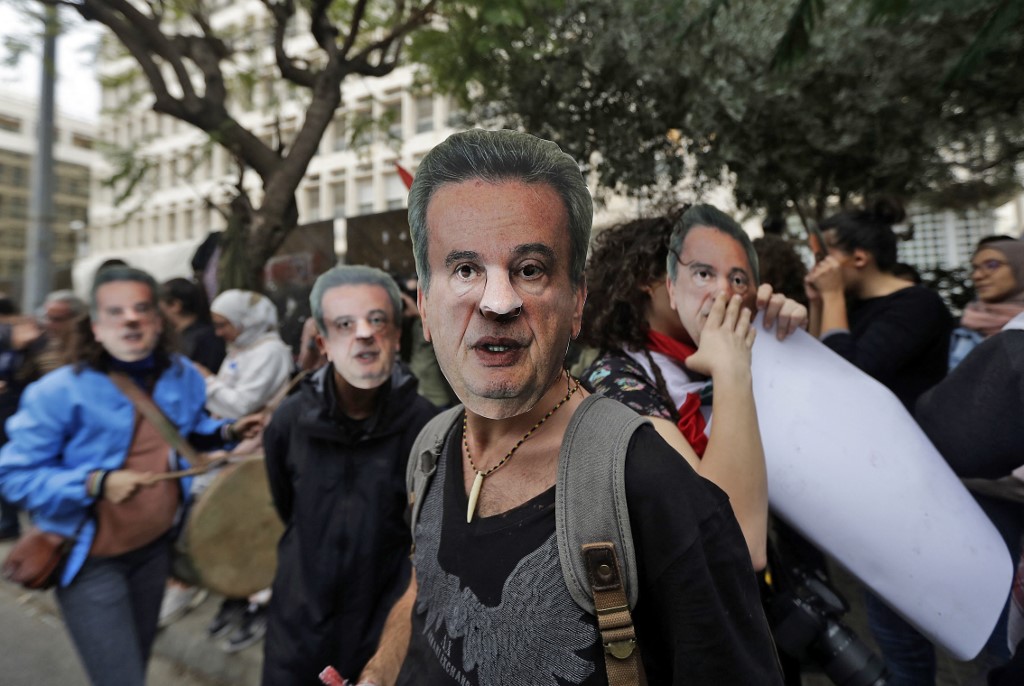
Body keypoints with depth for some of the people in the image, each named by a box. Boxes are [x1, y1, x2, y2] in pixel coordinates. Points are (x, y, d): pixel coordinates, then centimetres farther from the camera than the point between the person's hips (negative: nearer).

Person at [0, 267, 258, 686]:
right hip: (91, 561, -5)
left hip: (157, 546, 5)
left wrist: (227, 431, -5)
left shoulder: (183, 375, -4)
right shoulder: (58, 392, -21)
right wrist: (96, 483, -30)